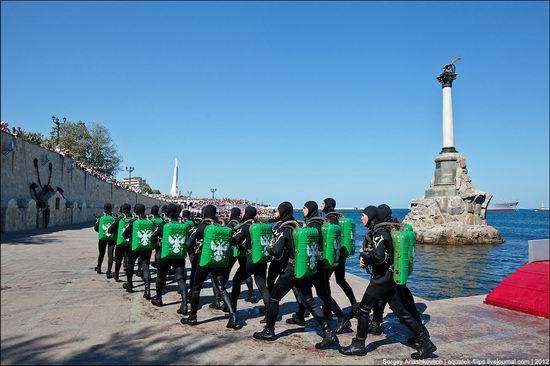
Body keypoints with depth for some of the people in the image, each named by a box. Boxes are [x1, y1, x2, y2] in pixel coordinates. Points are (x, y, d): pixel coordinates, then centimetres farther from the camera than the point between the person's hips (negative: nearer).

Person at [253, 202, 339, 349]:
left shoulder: (283, 229, -13)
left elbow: (277, 252, -21)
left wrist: (268, 248, -1)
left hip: (290, 269, -7)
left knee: (274, 298, 11)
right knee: (309, 301, 8)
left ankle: (269, 332, 23)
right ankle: (329, 334, 2)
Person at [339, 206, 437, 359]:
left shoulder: (379, 233, -17)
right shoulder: (377, 231, 13)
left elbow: (378, 256, -28)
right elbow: (371, 252, 17)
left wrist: (365, 254, -11)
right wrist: (364, 257, -2)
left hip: (382, 278, -9)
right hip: (387, 277, 9)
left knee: (364, 309, 1)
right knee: (400, 311, 12)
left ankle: (358, 346, 12)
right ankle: (425, 342, 17)